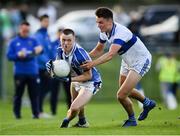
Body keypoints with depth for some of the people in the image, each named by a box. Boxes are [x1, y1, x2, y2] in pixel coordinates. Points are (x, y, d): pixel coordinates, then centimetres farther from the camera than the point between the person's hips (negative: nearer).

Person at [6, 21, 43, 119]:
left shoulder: (33, 40, 10)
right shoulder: (14, 42, 8)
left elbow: (39, 49, -7)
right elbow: (9, 56, 3)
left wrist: (39, 49, -31)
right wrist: (18, 55, -14)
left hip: (33, 72, 1)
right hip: (19, 73, -1)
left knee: (34, 94, -1)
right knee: (18, 94, 2)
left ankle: (36, 113, 1)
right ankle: (17, 113, 9)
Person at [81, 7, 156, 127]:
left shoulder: (120, 32, -35)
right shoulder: (104, 32, -7)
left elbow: (111, 54, -49)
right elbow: (98, 50, 9)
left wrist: (93, 63, -59)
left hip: (141, 61, -9)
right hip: (128, 62, 9)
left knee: (121, 95, -14)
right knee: (124, 91, 25)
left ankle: (132, 120, 14)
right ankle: (147, 103, 50)